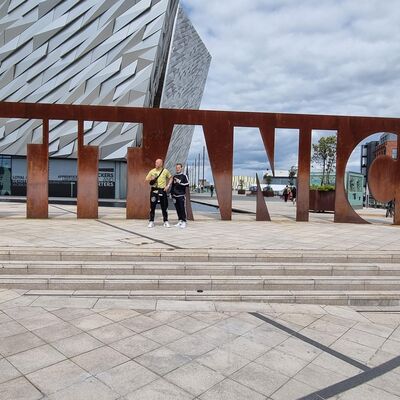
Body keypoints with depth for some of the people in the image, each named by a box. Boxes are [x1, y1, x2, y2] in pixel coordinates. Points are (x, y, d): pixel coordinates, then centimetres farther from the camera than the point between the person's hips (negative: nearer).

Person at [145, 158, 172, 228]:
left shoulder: (165, 171, 3)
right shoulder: (152, 171, 3)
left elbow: (170, 178, 14)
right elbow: (146, 179, 7)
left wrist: (168, 186, 3)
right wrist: (151, 179, -14)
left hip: (162, 191, 0)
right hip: (154, 190, 0)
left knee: (164, 207, 4)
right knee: (152, 206, 0)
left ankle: (166, 221, 16)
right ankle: (151, 221, 9)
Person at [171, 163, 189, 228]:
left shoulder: (184, 176, 1)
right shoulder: (174, 176, 15)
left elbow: (187, 184, -6)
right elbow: (172, 186, 18)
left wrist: (180, 183, -15)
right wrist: (172, 194, 14)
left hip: (181, 195, -5)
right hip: (175, 195, 5)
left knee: (182, 209, -8)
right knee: (178, 209, 6)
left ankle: (184, 222, -5)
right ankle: (180, 221, 13)